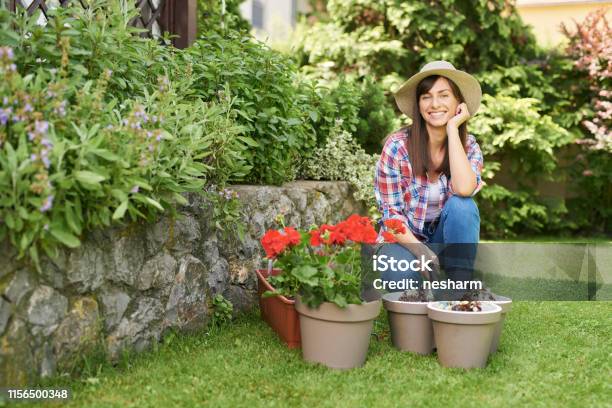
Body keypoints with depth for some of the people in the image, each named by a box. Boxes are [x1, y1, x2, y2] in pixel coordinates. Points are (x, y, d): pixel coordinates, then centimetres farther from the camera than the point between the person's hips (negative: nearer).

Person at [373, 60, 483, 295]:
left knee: (462, 204, -29)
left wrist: (453, 129, -24)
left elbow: (464, 189, -30)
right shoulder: (398, 145, -13)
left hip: (446, 238, 3)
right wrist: (419, 249, -28)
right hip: (404, 238, -2)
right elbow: (390, 212, -12)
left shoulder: (469, 147, -7)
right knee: (402, 276, -35)